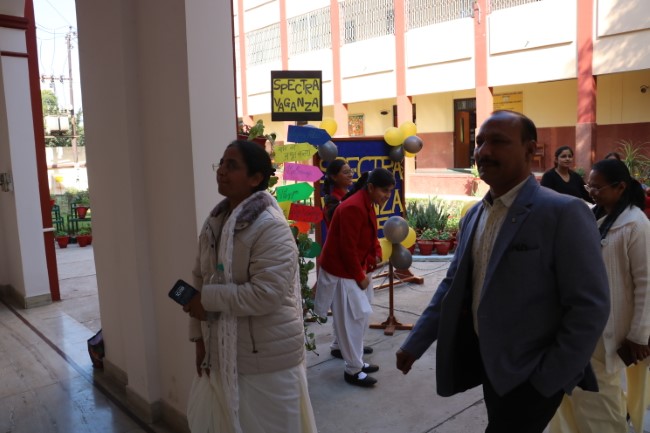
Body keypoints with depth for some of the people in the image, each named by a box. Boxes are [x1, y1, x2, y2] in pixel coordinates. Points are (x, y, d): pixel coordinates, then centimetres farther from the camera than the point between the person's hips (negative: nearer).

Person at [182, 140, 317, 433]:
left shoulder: (271, 227, -20)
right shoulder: (215, 222, 5)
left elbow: (264, 294, -27)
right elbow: (201, 279, 10)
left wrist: (207, 299, -18)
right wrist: (199, 337, 8)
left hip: (266, 357, -8)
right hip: (223, 353, 8)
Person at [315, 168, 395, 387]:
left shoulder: (367, 204, 6)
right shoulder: (353, 207, -25)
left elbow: (371, 236, 16)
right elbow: (347, 248, -25)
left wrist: (375, 255, -1)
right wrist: (360, 276, -16)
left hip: (357, 269, 10)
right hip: (342, 272, -10)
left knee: (360, 317, 17)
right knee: (351, 320, -3)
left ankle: (357, 361, 33)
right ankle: (353, 370, 10)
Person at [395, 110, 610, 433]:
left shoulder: (564, 212, -16)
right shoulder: (473, 215, 5)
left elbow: (589, 307, -17)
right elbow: (454, 284, 9)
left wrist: (547, 380, -15)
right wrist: (415, 344, 6)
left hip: (528, 373, -6)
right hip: (486, 359, 6)